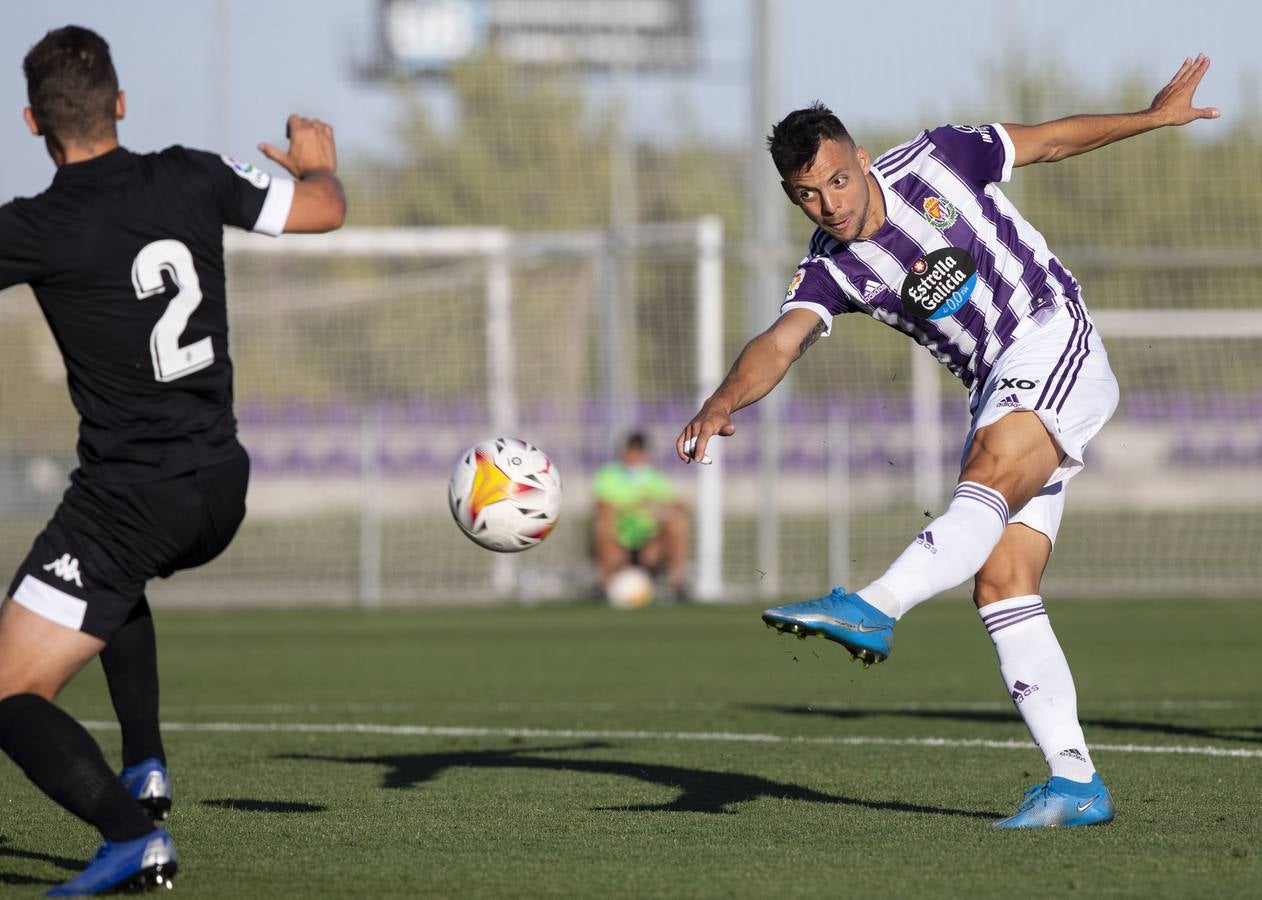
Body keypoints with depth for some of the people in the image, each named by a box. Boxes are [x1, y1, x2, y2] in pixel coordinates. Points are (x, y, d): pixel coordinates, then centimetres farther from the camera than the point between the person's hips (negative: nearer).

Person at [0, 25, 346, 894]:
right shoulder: (192, 178, -1)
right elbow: (324, 209, 12)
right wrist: (320, 162, 34)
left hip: (129, 497, -6)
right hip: (221, 493, 7)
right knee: (117, 573, 39)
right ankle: (145, 765, 28)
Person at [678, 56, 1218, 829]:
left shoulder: (935, 163, -6)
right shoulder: (832, 271, -1)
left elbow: (1050, 141, 11)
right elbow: (781, 344, -20)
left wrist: (1155, 115, 13)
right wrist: (724, 403, -40)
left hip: (1054, 340, -5)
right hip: (1000, 397, 5)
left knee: (988, 477, -33)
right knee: (1001, 587, -6)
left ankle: (876, 608, -54)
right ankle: (1076, 784, -4)